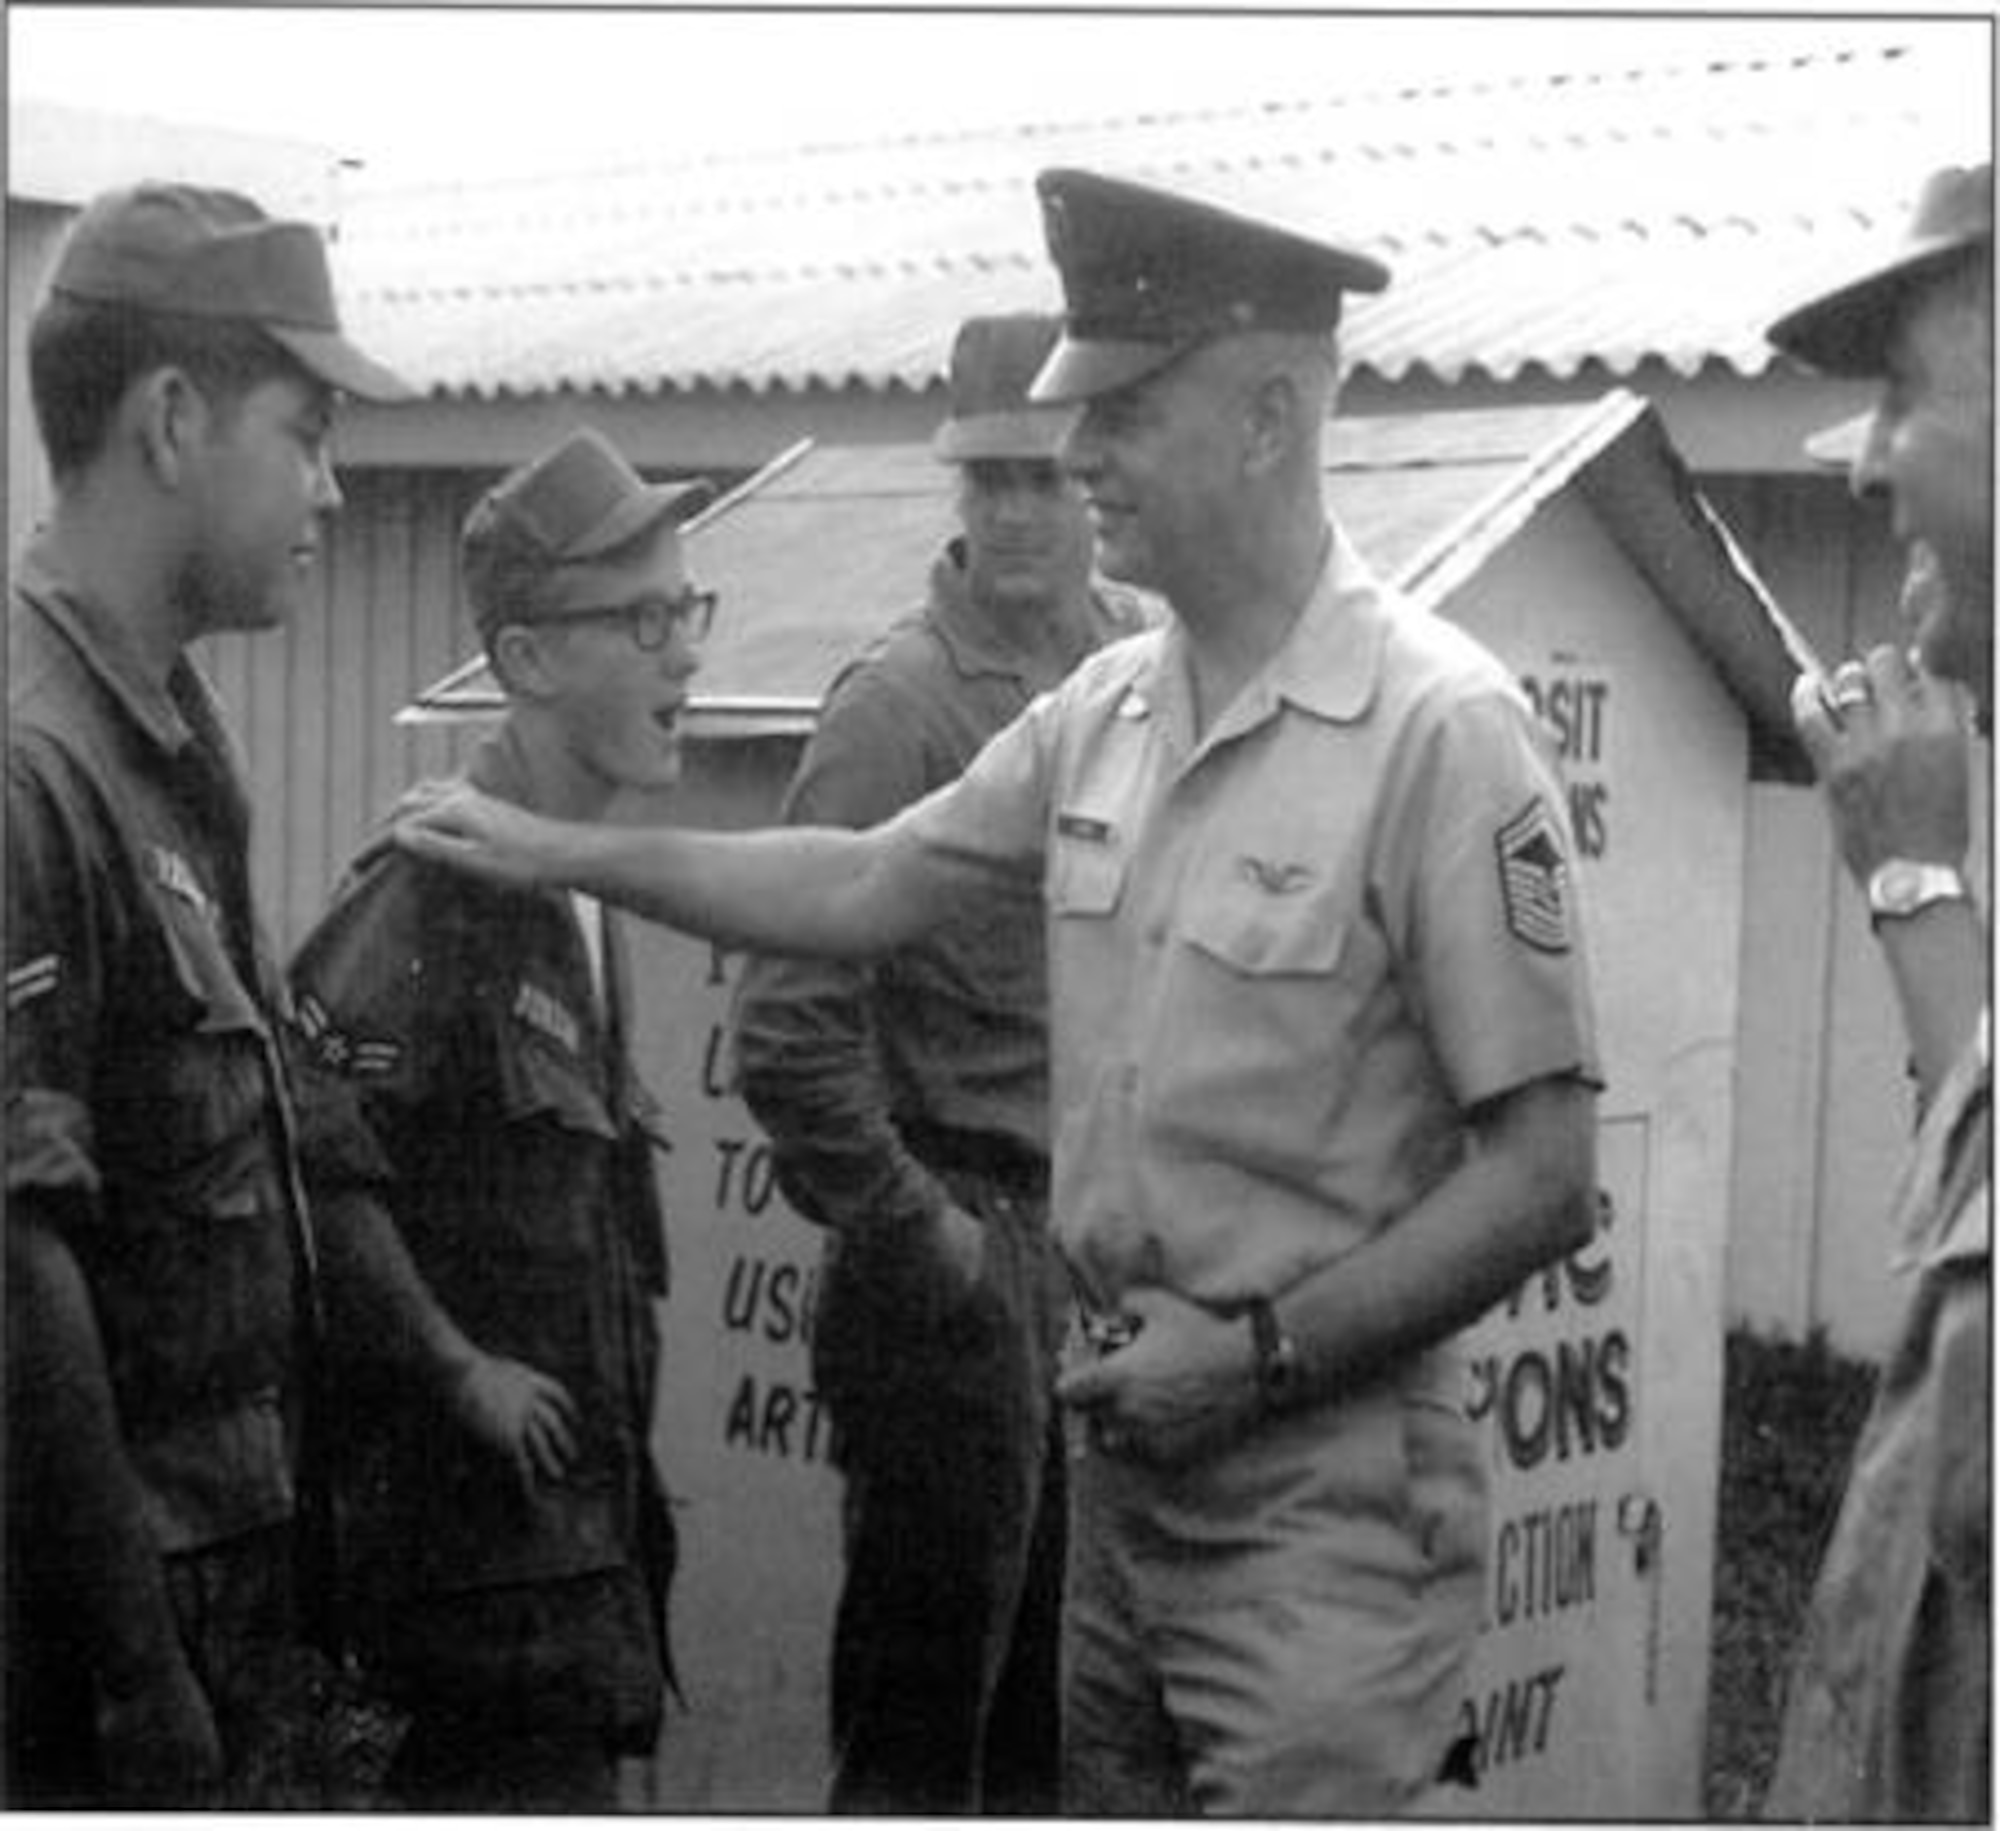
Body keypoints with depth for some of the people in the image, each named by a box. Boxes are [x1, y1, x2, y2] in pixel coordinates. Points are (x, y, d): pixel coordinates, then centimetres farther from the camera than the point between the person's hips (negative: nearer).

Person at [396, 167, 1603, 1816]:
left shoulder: (1442, 730, -17)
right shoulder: (1106, 709, 5)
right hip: (1124, 1451, 7)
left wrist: (1260, 1352, -18)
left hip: (1322, 1496, -7)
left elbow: (1542, 1177, -16)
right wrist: (562, 854, 14)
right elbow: (864, 891, 15)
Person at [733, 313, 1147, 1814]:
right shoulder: (902, 702, -13)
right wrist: (918, 1238, -13)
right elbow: (791, 1031, -18)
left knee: (1062, 1725, 18)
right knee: (918, 1737, 4)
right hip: (967, 1267, -6)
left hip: (1104, 1260, 7)